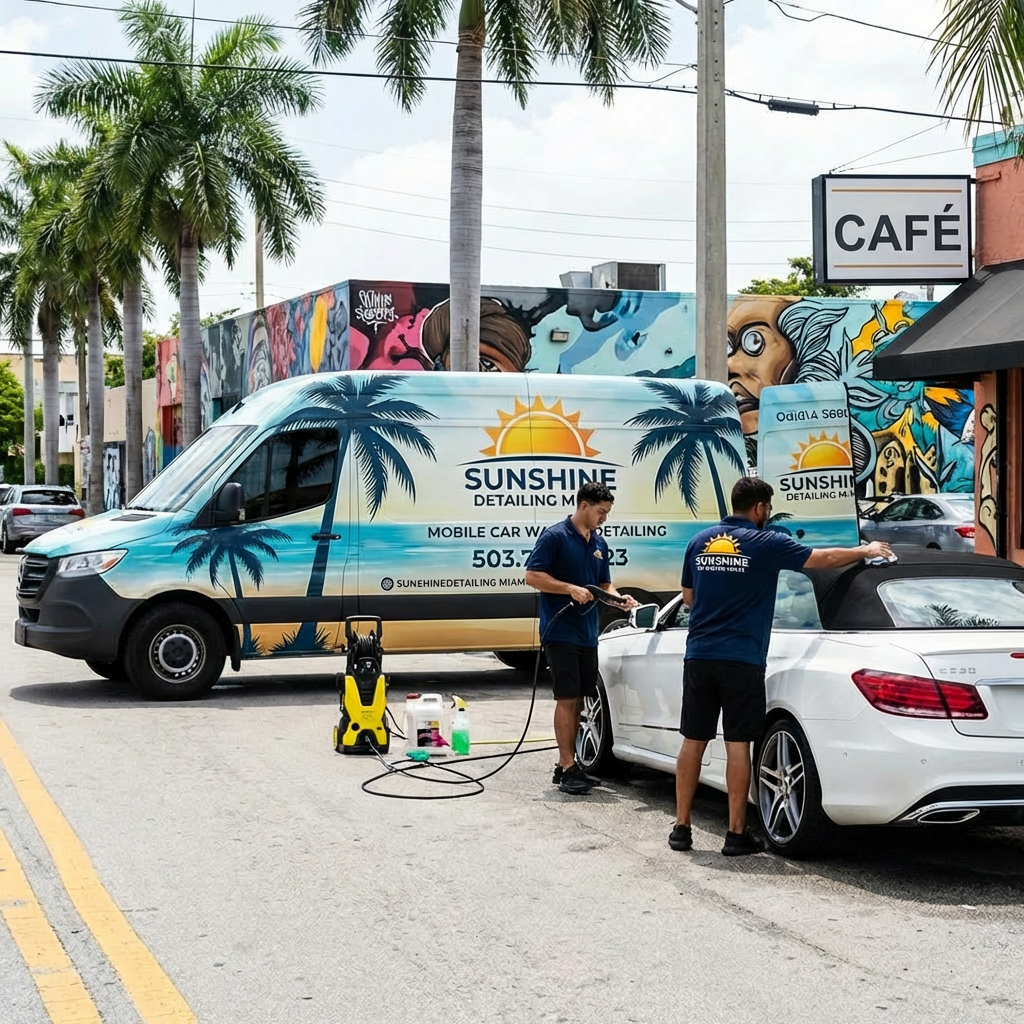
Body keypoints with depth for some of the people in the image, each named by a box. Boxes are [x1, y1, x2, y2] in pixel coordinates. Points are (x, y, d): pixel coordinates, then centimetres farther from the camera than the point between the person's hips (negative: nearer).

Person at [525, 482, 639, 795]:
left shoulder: (599, 543, 13)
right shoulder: (554, 537, -9)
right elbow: (532, 576, -13)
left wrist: (618, 598, 0)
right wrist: (571, 589, -21)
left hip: (587, 634, 8)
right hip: (560, 632, -8)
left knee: (577, 701, 10)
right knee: (567, 698, -9)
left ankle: (566, 764, 16)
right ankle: (568, 769, -7)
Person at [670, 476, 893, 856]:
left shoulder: (700, 542, 8)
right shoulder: (764, 544, -5)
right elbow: (825, 558, -1)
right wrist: (866, 551, 14)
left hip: (698, 656, 4)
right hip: (741, 660, -4)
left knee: (693, 741, 9)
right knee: (738, 744, 0)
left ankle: (681, 828, 13)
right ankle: (736, 834, 2)